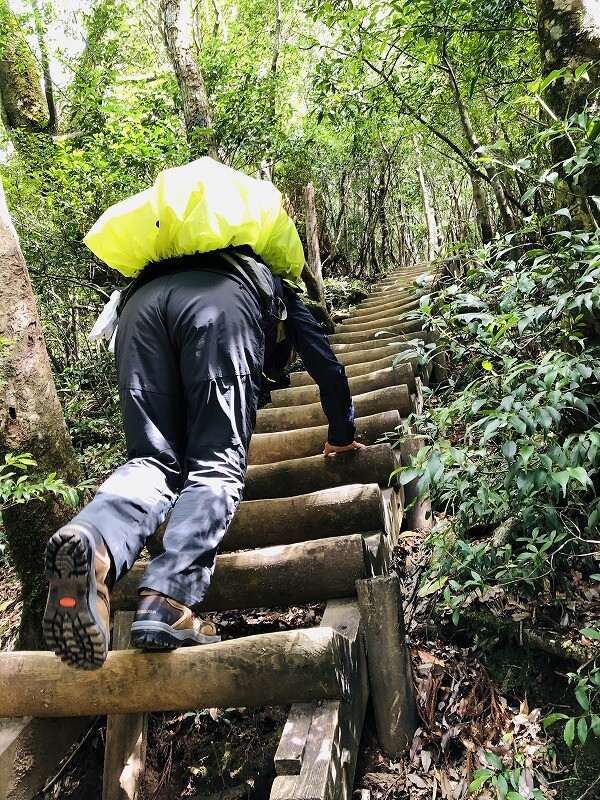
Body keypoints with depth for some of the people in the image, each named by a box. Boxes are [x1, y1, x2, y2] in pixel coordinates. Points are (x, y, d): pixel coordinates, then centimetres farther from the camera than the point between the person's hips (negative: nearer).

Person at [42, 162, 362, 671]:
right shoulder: (280, 291, 41)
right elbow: (328, 368, 37)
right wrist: (342, 437, 51)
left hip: (143, 298, 4)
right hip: (220, 301, -4)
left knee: (153, 460, 0)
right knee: (217, 466, -6)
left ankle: (93, 540, -33)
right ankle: (167, 600, -29)